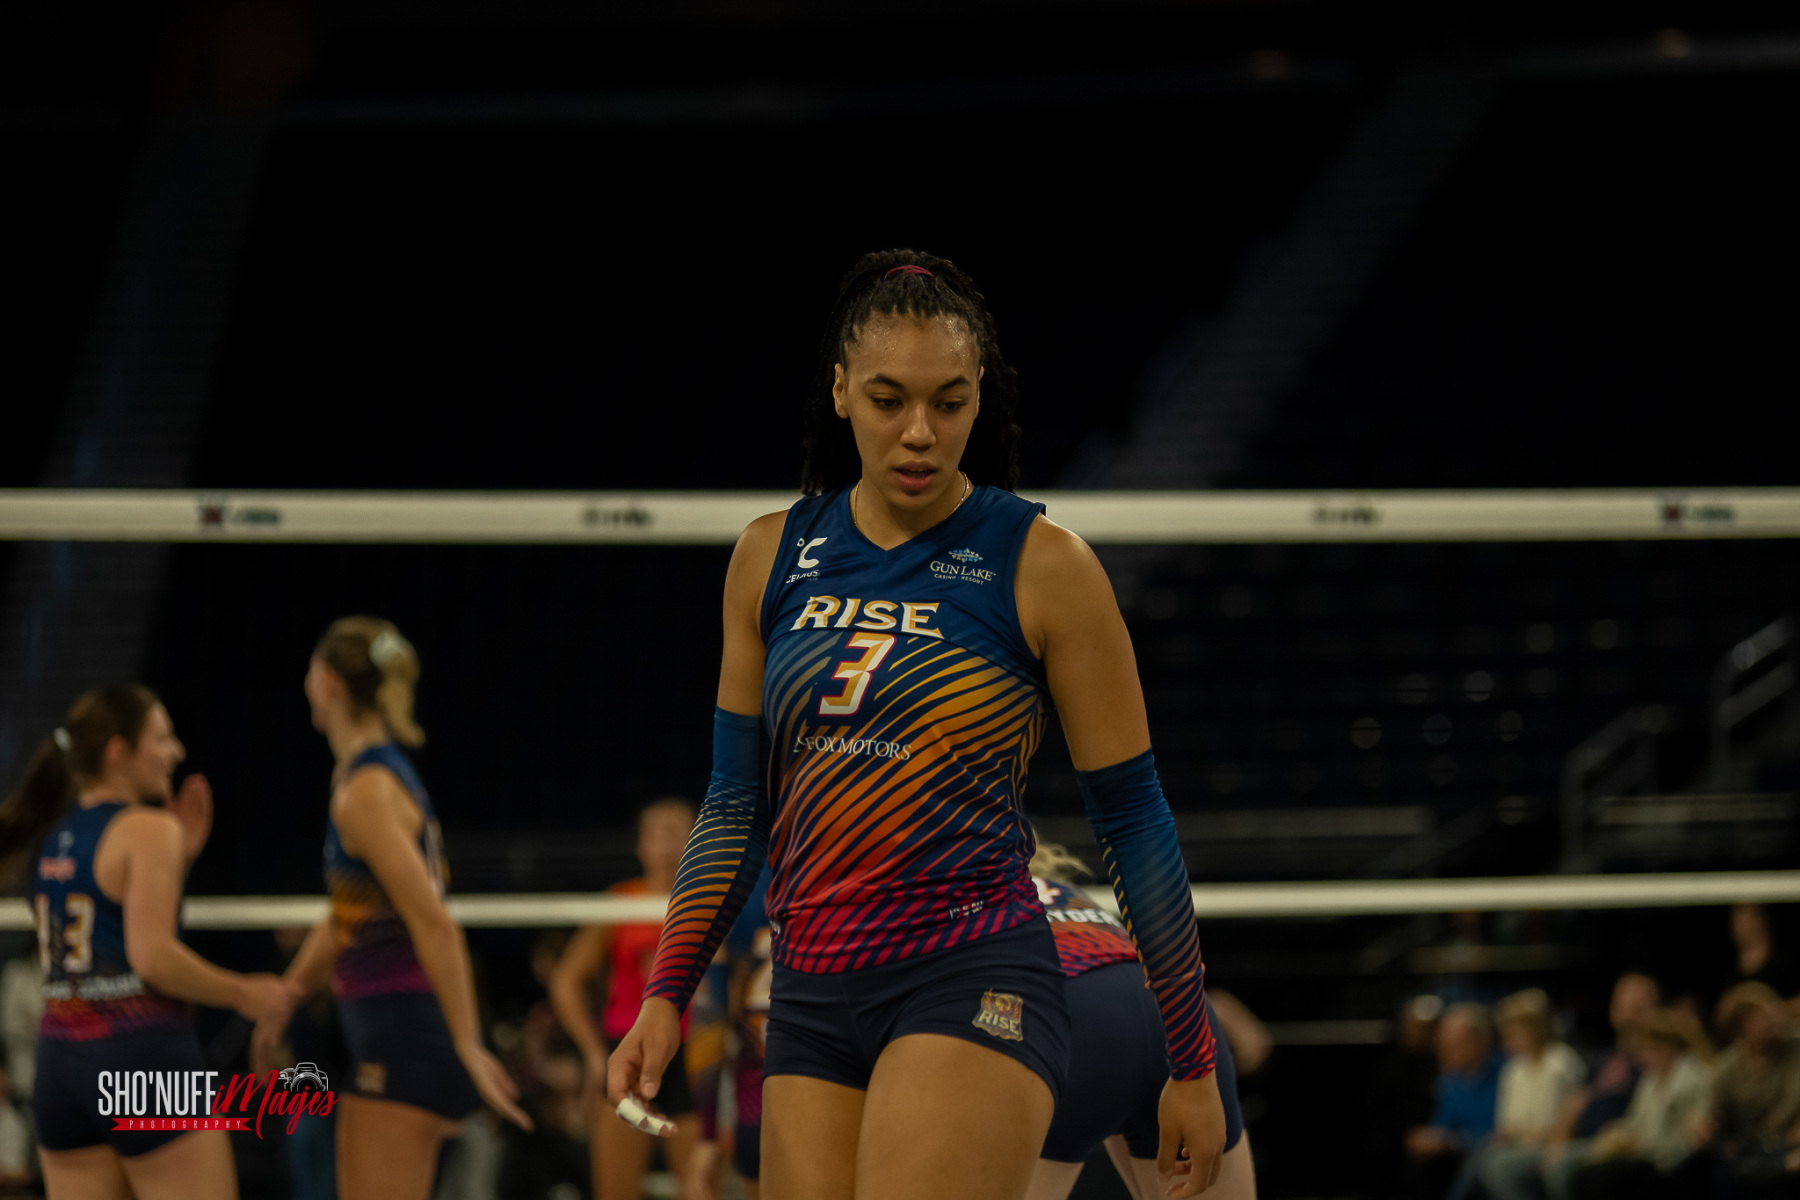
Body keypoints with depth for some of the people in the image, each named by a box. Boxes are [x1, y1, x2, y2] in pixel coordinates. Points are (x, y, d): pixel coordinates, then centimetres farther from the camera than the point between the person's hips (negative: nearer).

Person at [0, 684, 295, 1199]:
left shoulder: (54, 835, 15)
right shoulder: (147, 829, -9)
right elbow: (153, 958, -17)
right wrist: (244, 993, -6)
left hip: (60, 1059, 7)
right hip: (142, 1057, -7)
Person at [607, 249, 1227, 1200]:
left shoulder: (1044, 567, -3)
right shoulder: (772, 558, 10)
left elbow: (1134, 821, 0)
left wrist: (1191, 1063, 2)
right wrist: (666, 992, 10)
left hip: (976, 984, -5)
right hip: (811, 992, 5)